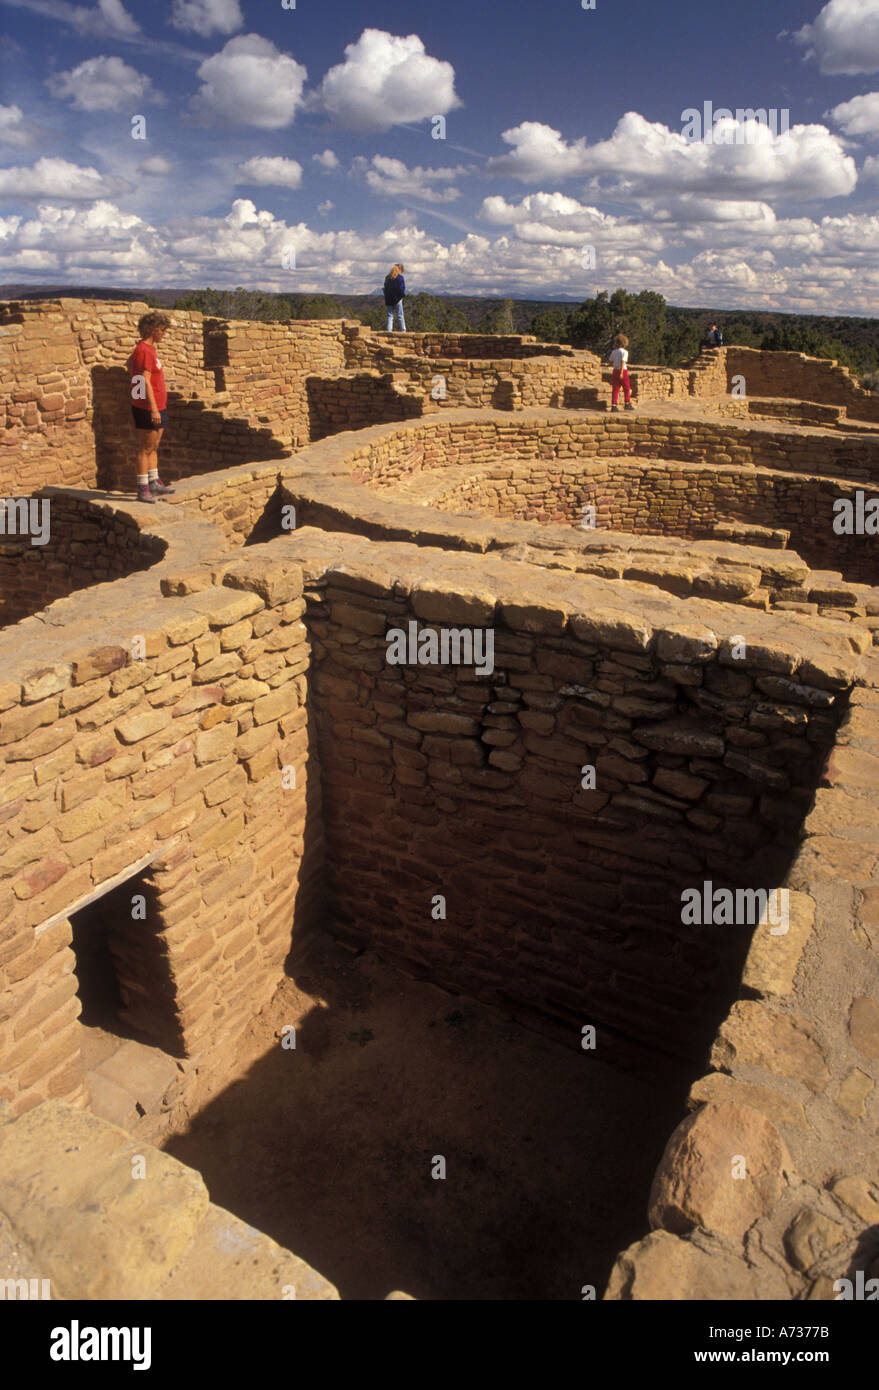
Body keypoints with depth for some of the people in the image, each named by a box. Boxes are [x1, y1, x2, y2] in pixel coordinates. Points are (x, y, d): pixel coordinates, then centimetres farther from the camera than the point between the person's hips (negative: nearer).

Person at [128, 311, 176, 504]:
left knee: (154, 447, 16)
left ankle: (154, 483, 25)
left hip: (157, 408, 10)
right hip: (149, 408, -10)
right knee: (146, 448, -6)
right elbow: (146, 381, -22)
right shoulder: (144, 351, -16)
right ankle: (143, 489, -2)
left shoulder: (150, 349, 16)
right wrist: (153, 409, -27)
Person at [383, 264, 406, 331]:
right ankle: (403, 330, 3)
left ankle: (389, 330, -4)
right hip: (397, 299, -4)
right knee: (400, 315, 1)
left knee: (390, 316, 6)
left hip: (388, 299, 4)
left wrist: (386, 298, 14)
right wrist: (402, 295, 5)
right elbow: (402, 288, -10)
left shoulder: (387, 277, 11)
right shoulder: (399, 277, -6)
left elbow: (385, 288, 13)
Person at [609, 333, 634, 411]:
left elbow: (611, 363, 11)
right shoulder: (624, 352, -9)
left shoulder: (613, 352, 5)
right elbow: (623, 362, -19)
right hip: (623, 371, -4)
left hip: (615, 370, 4)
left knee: (615, 389, 3)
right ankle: (627, 404, 12)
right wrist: (621, 373, -23)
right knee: (627, 388, 10)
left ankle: (614, 405, -5)